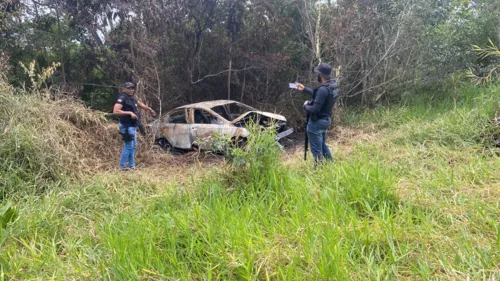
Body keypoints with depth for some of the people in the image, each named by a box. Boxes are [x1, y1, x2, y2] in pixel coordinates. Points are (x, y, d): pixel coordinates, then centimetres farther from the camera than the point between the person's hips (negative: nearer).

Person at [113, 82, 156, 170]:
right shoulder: (122, 99, -15)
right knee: (128, 146, -8)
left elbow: (140, 104, 31)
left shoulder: (132, 99, 10)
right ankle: (122, 166, 1)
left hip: (133, 126, 9)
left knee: (133, 146, 15)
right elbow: (115, 111, -27)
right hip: (127, 126, -9)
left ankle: (132, 165, 24)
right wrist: (129, 113, -27)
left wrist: (150, 109, 36)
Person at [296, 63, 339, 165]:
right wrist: (304, 89, 21)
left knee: (316, 150, 3)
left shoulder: (323, 89, -28)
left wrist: (305, 105, -9)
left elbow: (315, 109, -28)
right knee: (323, 145, 25)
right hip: (326, 120, 10)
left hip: (317, 122, -10)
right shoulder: (333, 86, 2)